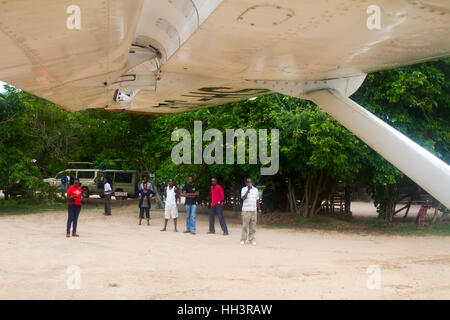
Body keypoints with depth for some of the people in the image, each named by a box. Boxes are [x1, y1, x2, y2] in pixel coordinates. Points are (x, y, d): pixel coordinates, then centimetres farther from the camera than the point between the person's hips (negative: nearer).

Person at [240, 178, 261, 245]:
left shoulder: (255, 190, 13)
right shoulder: (244, 189, 1)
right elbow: (243, 198, -15)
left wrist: (259, 209, 12)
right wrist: (248, 190, -18)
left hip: (254, 210, 3)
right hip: (246, 210, -3)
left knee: (253, 226, 2)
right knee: (245, 225, -3)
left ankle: (252, 239, 10)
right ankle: (243, 239, 4)